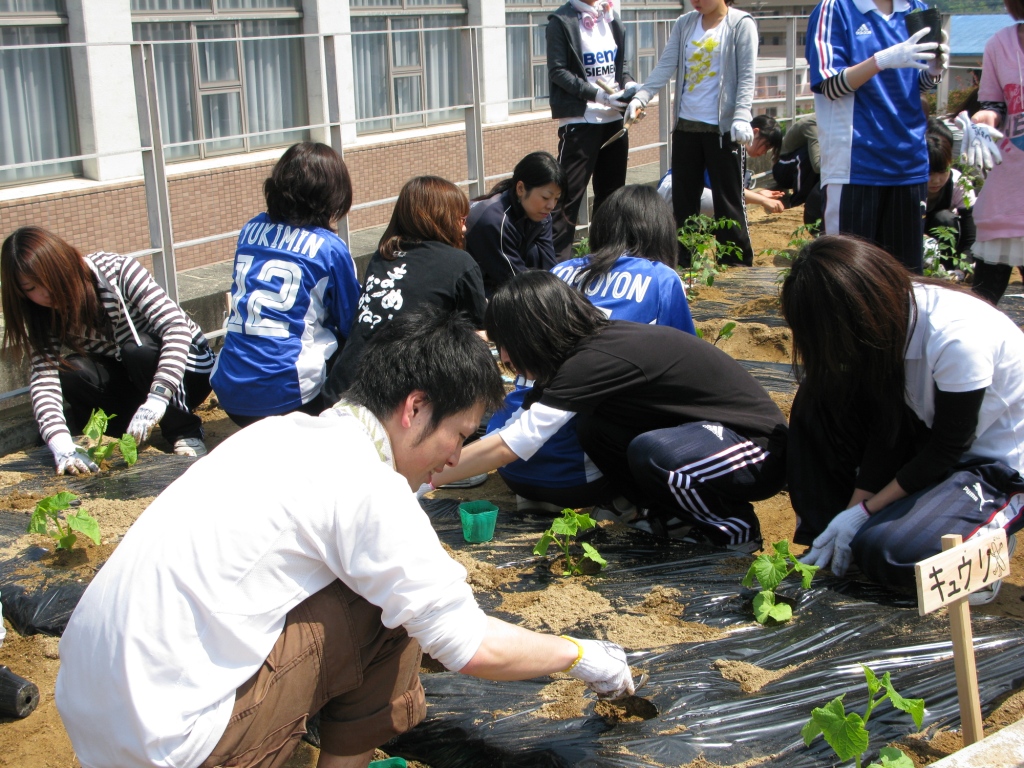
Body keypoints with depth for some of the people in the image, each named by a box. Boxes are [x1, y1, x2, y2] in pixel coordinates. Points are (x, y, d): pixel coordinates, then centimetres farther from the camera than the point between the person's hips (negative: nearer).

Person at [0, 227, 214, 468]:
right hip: (131, 384, 4)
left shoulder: (117, 271, -24)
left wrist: (156, 399, -47)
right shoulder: (45, 315, -11)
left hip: (186, 369, -3)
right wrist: (61, 444, -42)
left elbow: (177, 327, -34)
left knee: (137, 349, -34)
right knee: (72, 373, -25)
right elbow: (44, 376, -23)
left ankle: (186, 432, -15)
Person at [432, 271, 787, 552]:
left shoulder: (598, 360, -26)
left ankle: (734, 525, -7)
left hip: (761, 452, -8)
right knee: (593, 426, -4)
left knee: (652, 453, -35)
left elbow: (507, 446, -24)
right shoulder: (602, 338, 1)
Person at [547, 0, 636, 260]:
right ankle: (558, 258, -4)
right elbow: (557, 71, -11)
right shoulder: (561, 21, -5)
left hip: (614, 119, 7)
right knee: (569, 192, -8)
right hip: (580, 119, -6)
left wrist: (629, 84, -2)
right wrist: (596, 94, -20)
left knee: (611, 189, 11)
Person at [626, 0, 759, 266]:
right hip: (686, 126, 5)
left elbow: (746, 76, -10)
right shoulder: (684, 24, 9)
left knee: (728, 201, 1)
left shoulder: (741, 24, -4)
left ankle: (738, 266, 11)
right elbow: (665, 65, 3)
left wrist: (741, 117, -22)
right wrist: (641, 97, -12)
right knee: (683, 198, 10)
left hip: (722, 128, -5)